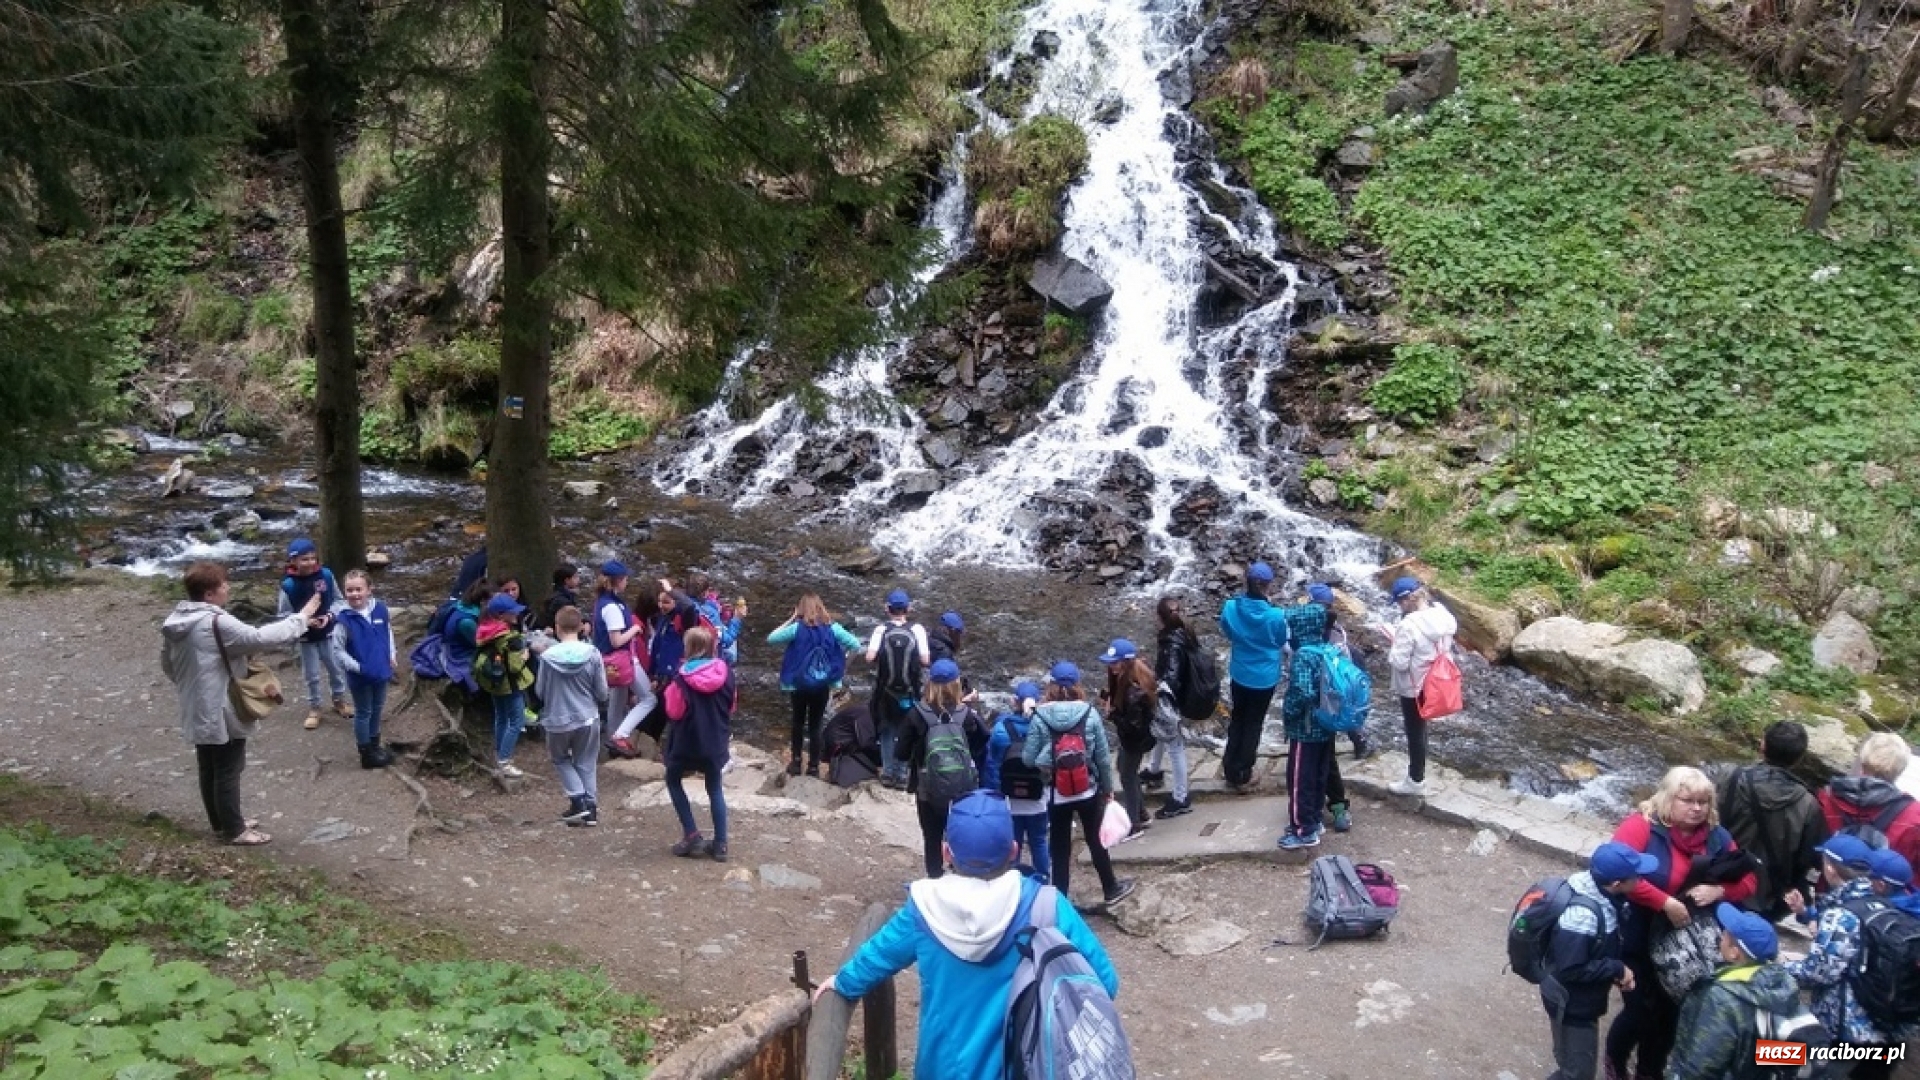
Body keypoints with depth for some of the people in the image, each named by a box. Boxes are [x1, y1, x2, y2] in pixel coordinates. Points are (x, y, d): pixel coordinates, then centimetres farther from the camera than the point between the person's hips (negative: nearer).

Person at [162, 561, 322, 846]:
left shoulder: (175, 621, 3)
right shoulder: (217, 623, -25)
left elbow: (167, 664, 14)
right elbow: (261, 638, -28)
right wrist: (301, 618, -19)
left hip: (198, 711, 9)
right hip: (222, 713, -9)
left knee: (209, 769, 20)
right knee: (228, 772, 4)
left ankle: (220, 822, 34)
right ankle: (234, 830, 16)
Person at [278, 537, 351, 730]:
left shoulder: (326, 575, -14)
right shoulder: (288, 585, -19)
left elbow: (339, 600, -2)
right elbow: (285, 615, -12)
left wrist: (330, 615, -19)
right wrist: (304, 621, -26)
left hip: (328, 633, 2)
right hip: (306, 638, -2)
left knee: (336, 669, 15)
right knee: (312, 675, 11)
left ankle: (340, 700, 38)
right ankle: (313, 708, 30)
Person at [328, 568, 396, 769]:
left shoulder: (380, 610, -6)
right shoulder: (344, 620, -20)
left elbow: (388, 633, 10)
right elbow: (337, 650, -15)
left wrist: (392, 656, 1)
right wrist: (356, 667, -19)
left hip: (380, 671, 5)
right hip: (359, 676, -5)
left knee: (377, 709, 21)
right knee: (363, 713, 9)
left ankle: (375, 745, 39)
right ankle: (367, 754, 22)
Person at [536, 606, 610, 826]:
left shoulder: (547, 656, -14)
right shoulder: (593, 654, -11)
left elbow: (539, 691, -2)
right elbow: (602, 693, -4)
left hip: (558, 720, -1)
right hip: (588, 719, 1)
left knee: (561, 760, 21)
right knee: (586, 764, 17)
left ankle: (578, 800, 8)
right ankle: (590, 807, 12)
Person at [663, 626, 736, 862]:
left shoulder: (683, 677, -17)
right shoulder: (725, 672, -3)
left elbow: (674, 712, -11)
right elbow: (731, 707, 7)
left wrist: (669, 692, 3)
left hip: (687, 740, -4)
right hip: (716, 740, 4)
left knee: (673, 781, 19)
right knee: (715, 789, 17)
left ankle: (692, 835, 10)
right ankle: (720, 844, 12)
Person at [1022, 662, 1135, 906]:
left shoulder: (1040, 717, -13)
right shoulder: (1089, 713, -9)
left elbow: (1028, 758, -11)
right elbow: (1103, 756, -3)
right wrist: (1108, 787, 10)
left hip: (1056, 795, -1)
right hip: (1088, 792, 2)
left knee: (1059, 849, 10)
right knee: (1095, 841, 21)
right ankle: (1111, 889, 37)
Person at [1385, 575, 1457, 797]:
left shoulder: (1409, 625, -29)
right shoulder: (1442, 615, -5)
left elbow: (1399, 663, -26)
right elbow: (1445, 646, 10)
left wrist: (1392, 652, -8)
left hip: (1414, 687, -8)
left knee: (1414, 732, 9)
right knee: (1419, 729, 24)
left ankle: (1416, 781, 23)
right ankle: (1417, 773, 39)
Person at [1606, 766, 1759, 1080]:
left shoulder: (1716, 837, -1)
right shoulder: (1642, 825, -20)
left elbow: (1747, 881, 3)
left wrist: (1719, 890, -19)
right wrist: (1665, 903, -32)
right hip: (1636, 941, -5)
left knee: (1669, 1012, 15)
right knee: (1640, 1010, 0)